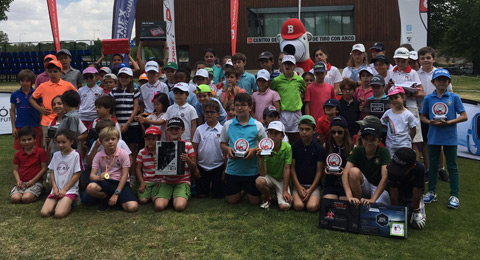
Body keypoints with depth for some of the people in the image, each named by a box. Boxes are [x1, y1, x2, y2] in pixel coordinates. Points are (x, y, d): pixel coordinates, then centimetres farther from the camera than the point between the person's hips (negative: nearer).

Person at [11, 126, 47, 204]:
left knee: (26, 198, -27)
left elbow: (44, 168, -5)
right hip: (21, 182, 4)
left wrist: (33, 180, -11)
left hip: (35, 182, -4)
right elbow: (15, 170, 10)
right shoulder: (18, 154, 9)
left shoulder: (40, 152, -4)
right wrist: (18, 180, -10)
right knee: (14, 198, -22)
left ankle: (38, 192, 3)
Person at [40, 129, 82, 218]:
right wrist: (55, 188, -2)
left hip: (70, 190, -5)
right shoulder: (56, 155, 11)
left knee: (59, 214, -24)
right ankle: (59, 203, 11)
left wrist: (64, 190, -9)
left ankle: (67, 203, 6)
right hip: (56, 190, 5)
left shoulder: (75, 155, -6)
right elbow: (52, 173, 13)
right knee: (44, 213, -14)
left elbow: (77, 175, -7)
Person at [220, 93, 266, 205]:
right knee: (232, 200, 9)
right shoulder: (228, 125, 0)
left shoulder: (257, 125, -4)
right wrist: (228, 149, -12)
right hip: (233, 169, 1)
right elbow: (222, 143, 10)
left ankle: (247, 190, 40)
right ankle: (241, 190, 42)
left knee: (255, 201, 6)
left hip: (252, 170, -1)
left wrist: (254, 150, -17)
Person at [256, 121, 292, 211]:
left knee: (284, 207, -20)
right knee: (259, 181, -35)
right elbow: (263, 174, -19)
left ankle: (277, 193, 15)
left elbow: (286, 169, -13)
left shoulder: (287, 147, -17)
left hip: (282, 179, 0)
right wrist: (262, 159, -37)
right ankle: (268, 197, -1)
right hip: (269, 177, 1)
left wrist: (285, 191, -14)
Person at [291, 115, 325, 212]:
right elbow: (292, 168, 2)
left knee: (312, 207, -23)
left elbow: (319, 171, -1)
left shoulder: (319, 148, -1)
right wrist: (298, 187, -9)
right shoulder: (294, 146, 3)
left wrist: (310, 190, -10)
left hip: (314, 184, -1)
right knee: (298, 206, -24)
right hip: (298, 183, 1)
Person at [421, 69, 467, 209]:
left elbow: (464, 116, -4)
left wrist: (448, 122, -17)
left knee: (452, 167, 5)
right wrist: (430, 122, -11)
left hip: (450, 138, -2)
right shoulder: (428, 99, 2)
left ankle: (454, 195, 13)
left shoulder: (454, 97, -3)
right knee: (433, 166, 12)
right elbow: (422, 116, 9)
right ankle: (431, 192, 24)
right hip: (433, 138, 2)